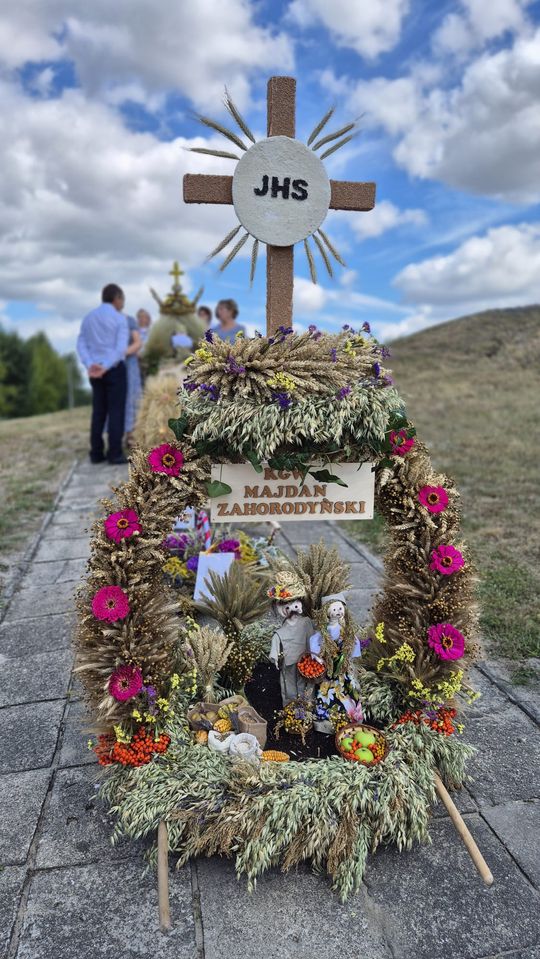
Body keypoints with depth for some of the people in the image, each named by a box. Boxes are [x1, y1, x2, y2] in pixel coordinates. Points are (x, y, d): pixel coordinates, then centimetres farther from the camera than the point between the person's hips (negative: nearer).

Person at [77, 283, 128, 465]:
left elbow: (81, 345, 3)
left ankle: (96, 453, 7)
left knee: (98, 412, 8)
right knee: (116, 411, -4)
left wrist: (90, 365, -10)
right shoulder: (120, 318, -3)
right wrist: (106, 367, -21)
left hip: (95, 371, 6)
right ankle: (115, 453, -6)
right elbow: (121, 348, -15)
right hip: (114, 369, -5)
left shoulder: (88, 317, 13)